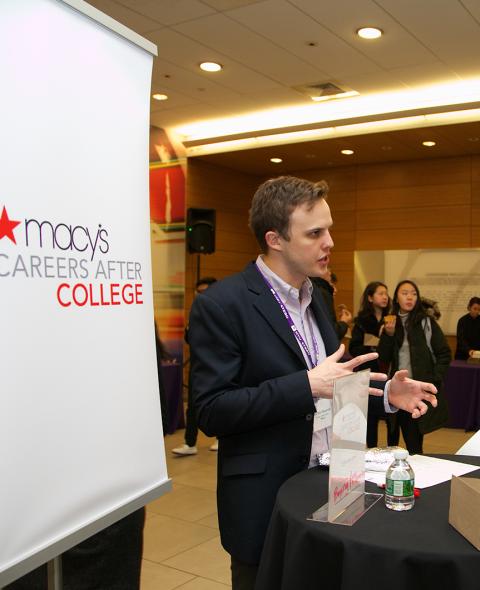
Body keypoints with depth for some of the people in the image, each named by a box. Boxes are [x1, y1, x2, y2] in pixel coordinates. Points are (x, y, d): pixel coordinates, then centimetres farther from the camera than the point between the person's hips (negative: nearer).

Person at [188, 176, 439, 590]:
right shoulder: (221, 305, -16)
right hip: (266, 498, -7)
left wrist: (384, 393, 1)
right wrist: (307, 385, -26)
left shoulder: (315, 296, 8)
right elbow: (212, 412, -20)